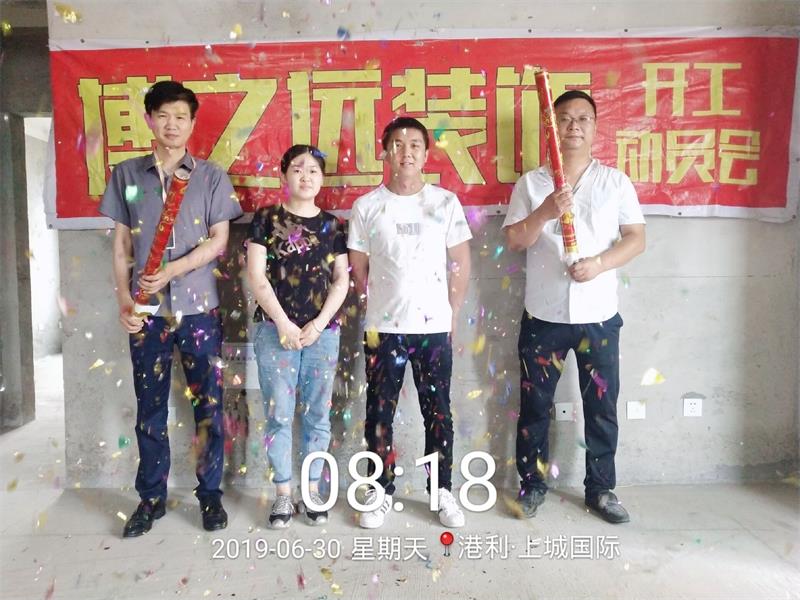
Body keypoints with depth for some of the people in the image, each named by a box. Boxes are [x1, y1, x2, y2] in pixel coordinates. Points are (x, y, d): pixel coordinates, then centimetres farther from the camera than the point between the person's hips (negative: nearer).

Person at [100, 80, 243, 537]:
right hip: (147, 311, 2)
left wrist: (170, 271, -15)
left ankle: (211, 494, 20)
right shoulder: (127, 174, 8)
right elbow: (121, 246, 7)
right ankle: (151, 498, 24)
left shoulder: (212, 176, 3)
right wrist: (124, 300, -4)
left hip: (199, 308, -1)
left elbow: (218, 242, -3)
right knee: (150, 409, 10)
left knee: (208, 405, 5)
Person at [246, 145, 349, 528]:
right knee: (278, 415, 3)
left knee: (317, 414, 8)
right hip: (275, 330, -1)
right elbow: (256, 277, -3)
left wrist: (318, 325, -6)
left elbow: (342, 280, 5)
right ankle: (283, 494, 17)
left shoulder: (332, 225, 9)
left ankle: (313, 491, 21)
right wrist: (283, 323, -10)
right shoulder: (267, 218, 3)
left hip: (323, 332, 2)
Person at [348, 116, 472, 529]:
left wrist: (452, 314, 3)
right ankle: (381, 491, 23)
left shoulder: (445, 202, 2)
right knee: (379, 413, 8)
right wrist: (376, 308, 6)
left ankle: (442, 491, 24)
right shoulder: (366, 207, 1)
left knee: (438, 412, 9)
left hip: (434, 327, 0)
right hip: (382, 328, 0)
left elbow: (461, 263, 5)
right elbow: (358, 268, 6)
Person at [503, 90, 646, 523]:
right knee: (534, 404, 7)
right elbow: (513, 240, -2)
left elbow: (636, 237, 2)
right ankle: (532, 483, 23)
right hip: (543, 314, 0)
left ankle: (601, 488, 24)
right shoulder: (531, 183, 5)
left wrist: (599, 264, -15)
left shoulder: (616, 181, 6)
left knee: (601, 406, 8)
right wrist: (545, 212, -19)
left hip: (598, 315, 1)